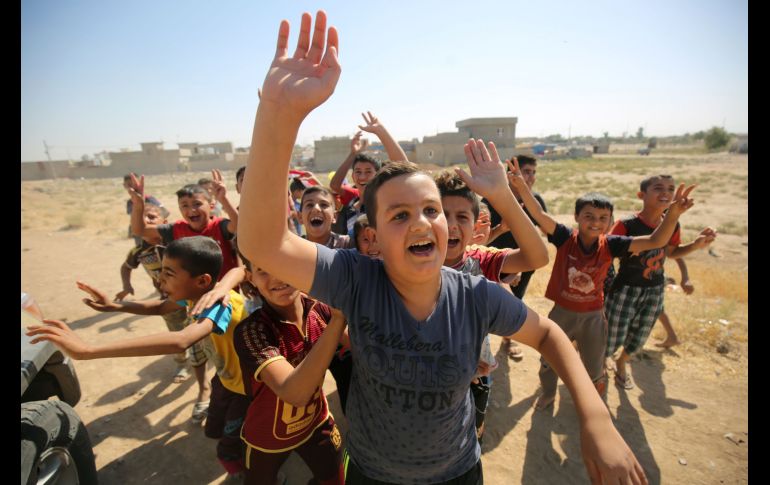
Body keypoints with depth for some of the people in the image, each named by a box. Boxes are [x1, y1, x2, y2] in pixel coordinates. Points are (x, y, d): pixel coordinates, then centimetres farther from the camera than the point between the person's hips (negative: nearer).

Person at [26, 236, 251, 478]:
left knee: (228, 450, 13)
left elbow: (179, 341, -61)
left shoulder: (220, 306, -41)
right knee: (214, 430, 27)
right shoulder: (195, 294, -13)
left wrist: (87, 350, -61)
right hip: (226, 377, 7)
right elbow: (159, 307, 9)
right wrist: (114, 306, -6)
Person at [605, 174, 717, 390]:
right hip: (625, 289, -5)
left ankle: (620, 363, 49)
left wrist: (696, 244, 1)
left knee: (638, 338, 20)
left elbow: (670, 252, 14)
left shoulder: (672, 225, -3)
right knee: (613, 337, 3)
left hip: (655, 290, 6)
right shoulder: (626, 225, -22)